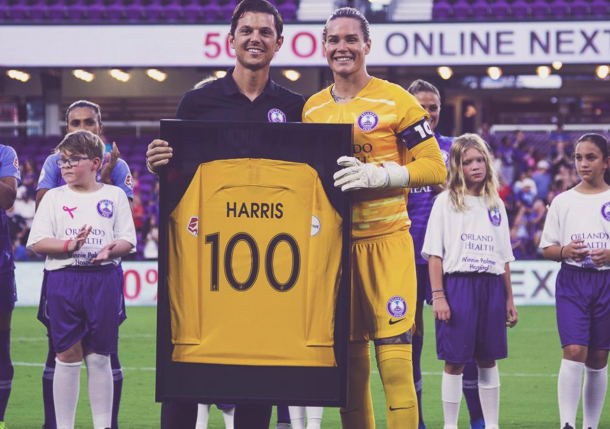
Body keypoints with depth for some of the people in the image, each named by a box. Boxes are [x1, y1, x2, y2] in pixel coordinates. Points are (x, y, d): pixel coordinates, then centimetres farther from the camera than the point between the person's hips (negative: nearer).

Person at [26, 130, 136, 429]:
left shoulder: (114, 195, 8)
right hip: (63, 279, 0)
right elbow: (37, 242, 0)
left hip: (103, 278, 0)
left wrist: (112, 249, -17)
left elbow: (128, 241, 5)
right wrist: (69, 245, -16)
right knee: (67, 355, 1)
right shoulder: (54, 198, 7)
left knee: (99, 357, 4)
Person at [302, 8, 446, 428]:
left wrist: (376, 174, -17)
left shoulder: (395, 101, -2)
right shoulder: (312, 109, 12)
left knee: (395, 358, -10)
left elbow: (435, 168, -5)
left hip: (386, 240, -4)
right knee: (349, 362, 6)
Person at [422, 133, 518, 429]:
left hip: (491, 286, 4)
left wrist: (509, 298, 11)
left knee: (488, 360, 8)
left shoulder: (495, 205, 13)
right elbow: (434, 253, -3)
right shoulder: (446, 202, 1)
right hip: (457, 284, -4)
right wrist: (438, 296, -11)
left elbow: (504, 257, 15)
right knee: (455, 361, -2)